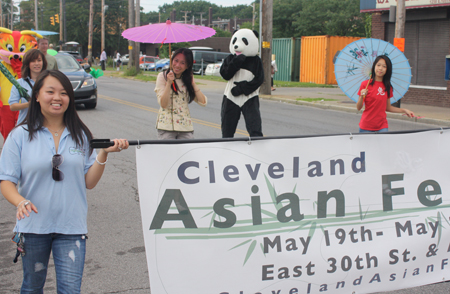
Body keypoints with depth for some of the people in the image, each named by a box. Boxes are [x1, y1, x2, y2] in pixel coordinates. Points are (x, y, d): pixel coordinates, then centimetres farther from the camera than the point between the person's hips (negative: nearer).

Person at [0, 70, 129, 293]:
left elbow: (89, 182, 3)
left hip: (71, 226, 1)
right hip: (33, 225, 0)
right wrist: (21, 201, -25)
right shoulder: (20, 136, -1)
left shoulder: (81, 136, 5)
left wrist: (104, 153, -10)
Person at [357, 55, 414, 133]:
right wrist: (362, 97, -23)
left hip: (382, 126, 3)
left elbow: (388, 107, 16)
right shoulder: (365, 84, -4)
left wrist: (404, 110, 8)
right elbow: (358, 108, -5)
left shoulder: (387, 87, 8)